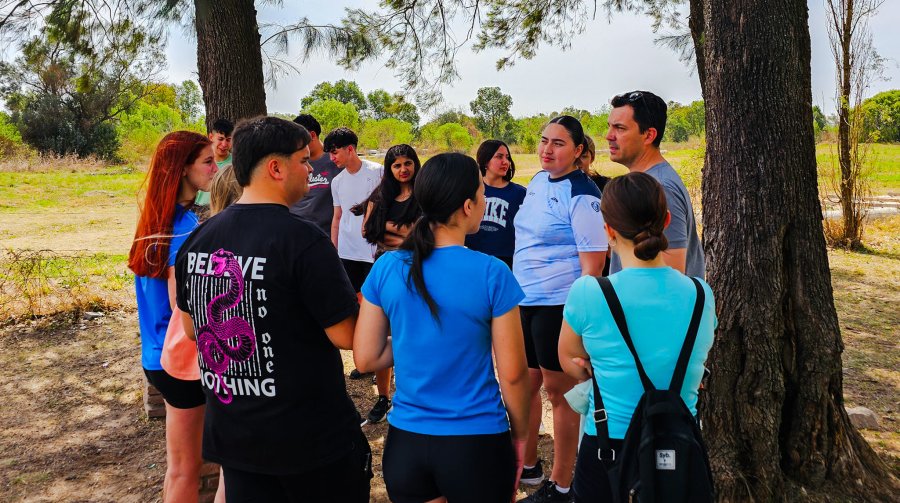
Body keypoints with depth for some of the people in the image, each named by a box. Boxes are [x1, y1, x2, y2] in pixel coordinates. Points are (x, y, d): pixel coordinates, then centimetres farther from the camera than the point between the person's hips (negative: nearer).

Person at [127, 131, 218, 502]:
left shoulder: (162, 218, 7)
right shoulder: (185, 225, -22)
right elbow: (182, 303, -24)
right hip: (182, 359, -9)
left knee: (180, 462, 22)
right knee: (185, 468, 7)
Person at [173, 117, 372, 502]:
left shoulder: (197, 239, 0)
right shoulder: (301, 239, -21)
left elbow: (191, 329, 12)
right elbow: (346, 336, -19)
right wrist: (359, 303, 1)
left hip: (231, 436, 6)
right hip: (312, 438, -6)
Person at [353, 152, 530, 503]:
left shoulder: (387, 268, -7)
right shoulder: (492, 274, -16)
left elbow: (365, 359, -2)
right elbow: (512, 374, -10)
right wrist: (520, 436, 5)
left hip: (406, 440, 3)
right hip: (477, 443, -3)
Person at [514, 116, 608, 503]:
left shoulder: (582, 196, -16)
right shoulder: (538, 180, 9)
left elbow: (592, 264, -18)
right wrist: (515, 289, 20)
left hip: (559, 306, -8)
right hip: (525, 301, 8)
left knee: (559, 391, 3)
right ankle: (527, 465, 37)